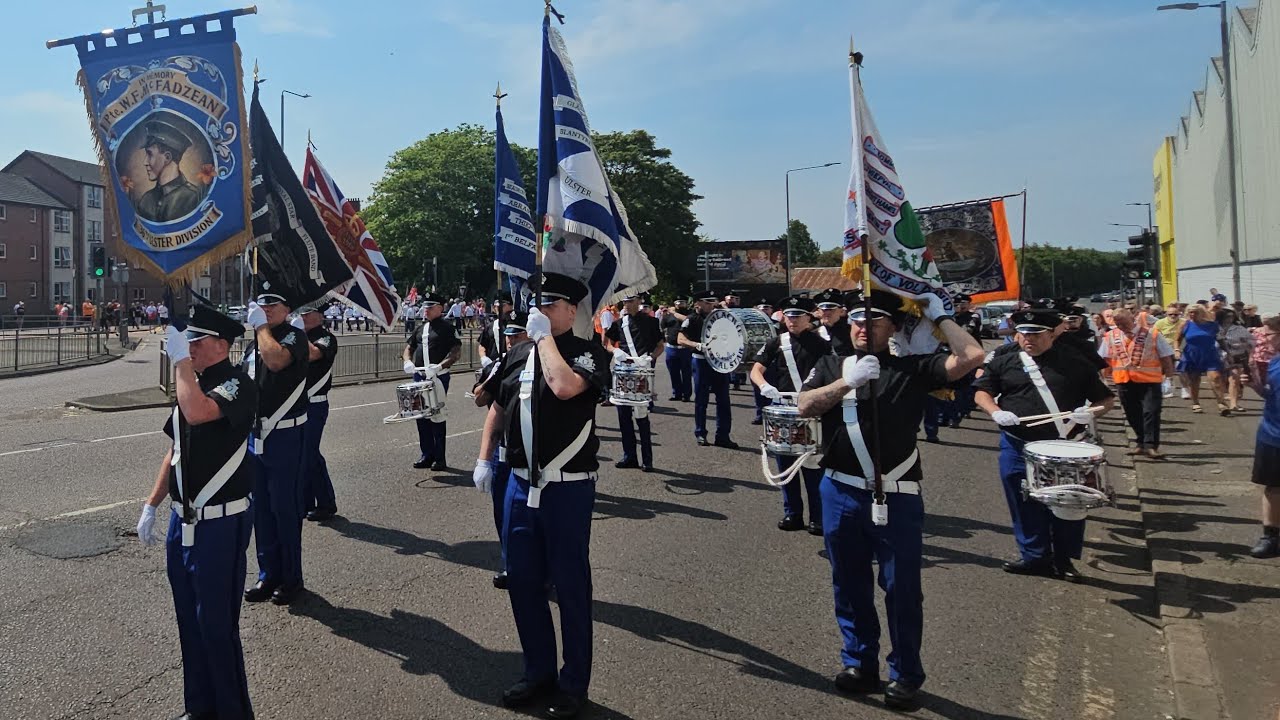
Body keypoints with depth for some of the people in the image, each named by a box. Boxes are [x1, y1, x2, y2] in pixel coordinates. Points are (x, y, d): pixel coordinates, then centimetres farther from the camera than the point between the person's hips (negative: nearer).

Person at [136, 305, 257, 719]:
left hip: (220, 524, -9)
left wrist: (181, 360, -25)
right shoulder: (193, 385, 11)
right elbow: (175, 451, 17)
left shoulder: (237, 385, -15)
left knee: (217, 624, -1)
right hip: (183, 519, 9)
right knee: (189, 621, 18)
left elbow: (198, 413, -37)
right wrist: (151, 506, 16)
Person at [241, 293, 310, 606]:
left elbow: (276, 359, -33)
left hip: (285, 438, -7)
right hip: (255, 436, 7)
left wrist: (262, 325, -20)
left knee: (285, 509, 1)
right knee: (261, 508, 14)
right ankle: (268, 574, 27)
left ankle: (291, 578, 15)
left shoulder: (294, 336, -10)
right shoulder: (253, 344, 13)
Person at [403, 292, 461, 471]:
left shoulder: (448, 327, -5)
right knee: (421, 416, 9)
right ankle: (427, 455, 21)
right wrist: (408, 362, 0)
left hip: (438, 377, -6)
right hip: (419, 376, 6)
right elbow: (409, 347, 21)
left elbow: (457, 352, -12)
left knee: (437, 416, -3)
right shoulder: (419, 327, 14)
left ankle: (440, 458, 6)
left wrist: (439, 366, -23)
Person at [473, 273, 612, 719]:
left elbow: (565, 386, -30)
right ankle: (538, 672, 31)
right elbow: (498, 408, 19)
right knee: (522, 581, 13)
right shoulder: (518, 354, 9)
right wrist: (484, 459, 12)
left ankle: (574, 683, 21)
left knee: (570, 585, 4)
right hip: (520, 483, 6)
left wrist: (545, 336, -18)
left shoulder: (589, 353, -9)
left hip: (568, 488, -6)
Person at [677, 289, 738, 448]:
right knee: (701, 399, 3)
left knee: (723, 399, 3)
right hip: (702, 361, -5)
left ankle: (723, 435, 9)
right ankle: (700, 434, 15)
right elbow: (680, 339, -16)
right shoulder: (692, 320, -4)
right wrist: (697, 345, -32)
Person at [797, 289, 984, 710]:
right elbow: (805, 406, -8)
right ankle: (859, 663, 30)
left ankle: (905, 674, 22)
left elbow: (971, 358, -11)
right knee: (849, 583, 14)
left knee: (902, 588, 5)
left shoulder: (913, 368, 1)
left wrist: (939, 316, -2)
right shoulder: (831, 366, 7)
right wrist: (848, 381, -19)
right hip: (840, 493, 3)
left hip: (896, 496, -2)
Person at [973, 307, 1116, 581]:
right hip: (1017, 446, 1)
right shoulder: (1003, 361, 6)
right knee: (1025, 505, 6)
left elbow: (1106, 398, 8)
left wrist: (1090, 411, -14)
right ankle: (1035, 556, 21)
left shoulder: (1076, 363, 4)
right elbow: (982, 391, 8)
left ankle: (1064, 559, 22)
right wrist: (996, 412, -12)